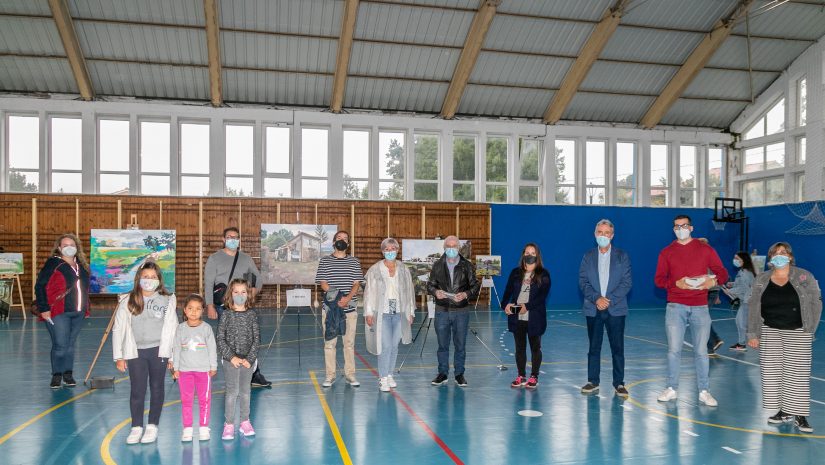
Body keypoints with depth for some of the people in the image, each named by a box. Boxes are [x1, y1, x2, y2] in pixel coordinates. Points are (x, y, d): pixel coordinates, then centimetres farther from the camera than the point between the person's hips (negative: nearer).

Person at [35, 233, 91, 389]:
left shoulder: (81, 265, 12)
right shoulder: (53, 263, -6)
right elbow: (40, 286, -8)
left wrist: (85, 308, 16)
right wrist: (44, 309, -13)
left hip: (78, 313, 5)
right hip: (58, 313, -5)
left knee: (71, 344, 12)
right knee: (60, 345, -5)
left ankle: (68, 374, 22)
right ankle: (56, 375, 12)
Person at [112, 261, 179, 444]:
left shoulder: (167, 300, 0)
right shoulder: (128, 301, 0)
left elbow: (172, 329, 2)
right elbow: (118, 329, 3)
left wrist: (173, 355, 1)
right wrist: (119, 356, 1)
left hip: (158, 351, 0)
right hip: (135, 352, 0)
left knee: (156, 388, 9)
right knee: (137, 390, 3)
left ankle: (152, 426, 20)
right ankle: (136, 427, 16)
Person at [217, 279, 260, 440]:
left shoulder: (252, 314, 1)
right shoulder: (226, 314, -3)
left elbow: (256, 339, 0)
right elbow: (220, 339, -4)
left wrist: (250, 359, -8)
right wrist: (232, 357, -12)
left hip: (248, 359, 2)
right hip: (230, 359, -2)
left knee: (245, 391, 10)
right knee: (232, 391, -2)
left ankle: (245, 422, 22)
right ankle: (229, 424, 7)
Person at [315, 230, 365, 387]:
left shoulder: (354, 261, 9)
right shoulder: (325, 261, 6)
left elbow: (357, 283, 2)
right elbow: (323, 283, -1)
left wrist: (348, 298, -15)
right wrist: (337, 297, -14)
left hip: (350, 308, 1)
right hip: (330, 308, -1)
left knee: (349, 343, 5)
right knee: (329, 342, 3)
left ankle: (350, 374, 13)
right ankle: (330, 375, 11)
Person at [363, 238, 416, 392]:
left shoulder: (403, 270, 8)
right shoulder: (375, 270, -2)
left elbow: (409, 291, 12)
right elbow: (369, 292, -2)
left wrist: (411, 312, 10)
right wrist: (369, 313, -6)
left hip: (399, 313, 4)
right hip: (382, 313, -3)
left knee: (394, 346, 9)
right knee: (385, 346, -8)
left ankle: (389, 375, 22)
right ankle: (383, 379, 2)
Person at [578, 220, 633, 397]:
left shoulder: (622, 256, 4)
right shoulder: (588, 256, 8)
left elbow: (627, 282, -3)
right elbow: (583, 282, 2)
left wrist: (610, 300, -12)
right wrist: (596, 298, -13)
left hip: (616, 309, -1)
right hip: (593, 309, 1)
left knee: (617, 347, 1)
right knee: (594, 347, 7)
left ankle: (619, 383, 9)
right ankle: (593, 381, 15)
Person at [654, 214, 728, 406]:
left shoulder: (705, 249, 6)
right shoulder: (667, 252, 7)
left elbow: (723, 272, 6)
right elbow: (658, 279, 3)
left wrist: (714, 280, -16)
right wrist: (676, 283, -16)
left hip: (700, 307, 0)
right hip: (675, 306, 0)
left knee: (701, 351, 5)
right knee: (673, 350, 2)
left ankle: (704, 392, 14)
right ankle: (672, 389, 12)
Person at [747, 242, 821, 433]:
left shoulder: (805, 277, -2)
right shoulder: (761, 280, 4)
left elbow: (816, 303, 2)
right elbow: (753, 308, 6)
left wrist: (810, 330, -3)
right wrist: (753, 334, 2)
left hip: (797, 332, -3)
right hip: (770, 332, 3)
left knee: (797, 372, -3)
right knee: (772, 371, 4)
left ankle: (800, 415, 5)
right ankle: (784, 411, 16)